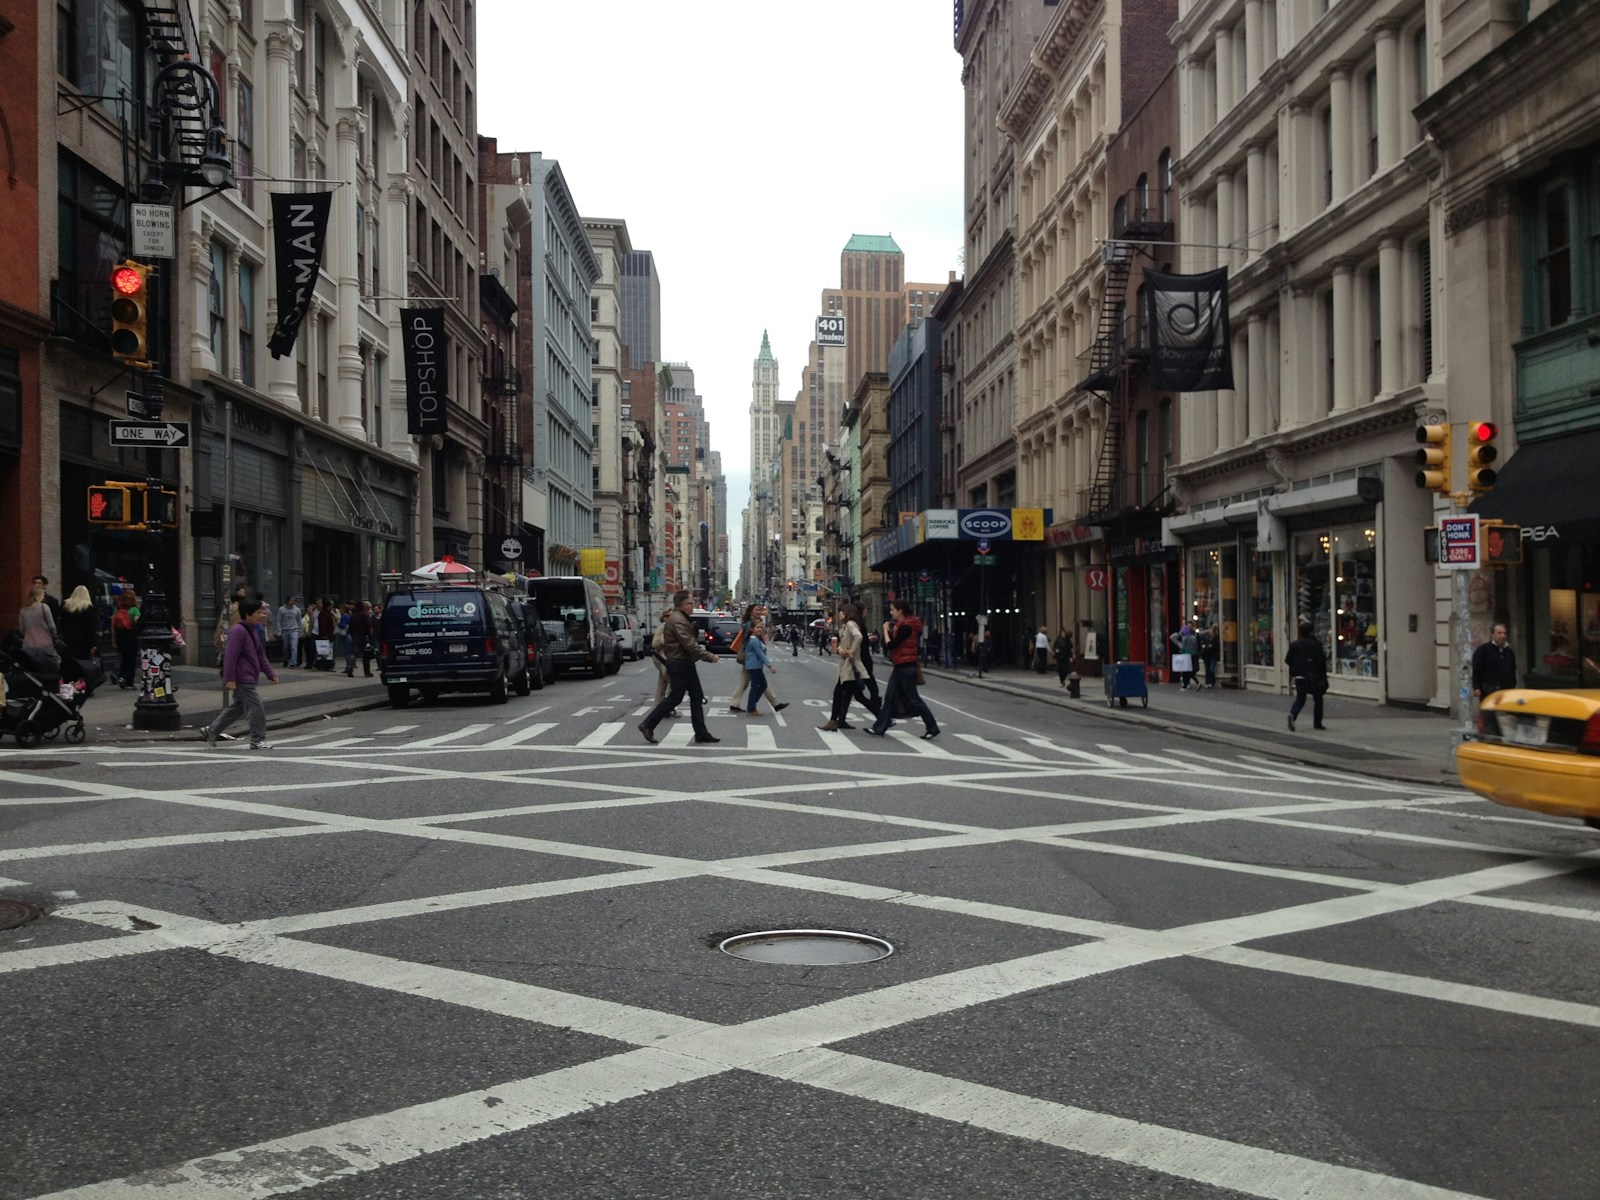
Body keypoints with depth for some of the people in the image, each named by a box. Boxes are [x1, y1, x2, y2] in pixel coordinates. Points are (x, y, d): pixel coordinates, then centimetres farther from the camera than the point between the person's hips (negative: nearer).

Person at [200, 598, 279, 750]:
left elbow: (260, 655, 22)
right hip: (242, 679, -10)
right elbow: (230, 656, -20)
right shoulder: (238, 631, -16)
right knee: (255, 708, -8)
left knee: (236, 707, 17)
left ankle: (211, 731, 26)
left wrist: (270, 673, 18)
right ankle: (258, 740, -2)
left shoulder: (252, 630, 16)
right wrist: (229, 679, -22)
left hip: (248, 679, 10)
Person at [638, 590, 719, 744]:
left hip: (685, 664, 11)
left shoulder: (680, 618, 16)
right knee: (674, 698, -4)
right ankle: (648, 725, 4)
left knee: (697, 697, 9)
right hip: (680, 664, -11)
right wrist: (709, 656, -20)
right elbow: (690, 645, -25)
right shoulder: (678, 621, -19)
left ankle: (701, 733, 11)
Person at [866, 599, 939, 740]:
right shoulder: (900, 625, 13)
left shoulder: (906, 627, -18)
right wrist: (889, 630, 1)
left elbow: (891, 645, -19)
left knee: (913, 698, -4)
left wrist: (886, 630, -6)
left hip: (906, 667, -10)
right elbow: (893, 643, 12)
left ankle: (932, 728, 5)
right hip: (901, 666, 10)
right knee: (889, 697, 8)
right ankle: (879, 728, 11)